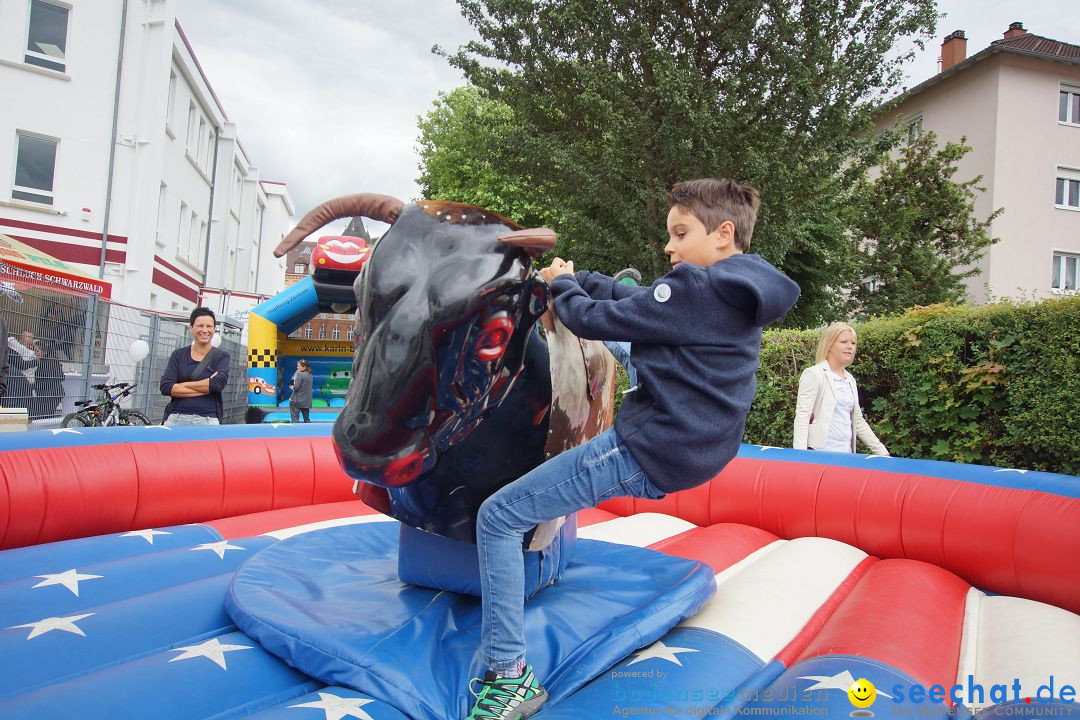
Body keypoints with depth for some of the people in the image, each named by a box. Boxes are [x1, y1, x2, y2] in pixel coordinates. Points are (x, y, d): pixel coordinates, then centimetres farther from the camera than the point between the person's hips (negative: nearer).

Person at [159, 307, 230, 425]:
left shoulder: (221, 356, 7)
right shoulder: (179, 354, 10)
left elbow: (219, 383, -11)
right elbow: (165, 387, -3)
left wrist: (182, 385, -6)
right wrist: (206, 387, -8)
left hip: (208, 419, -2)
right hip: (177, 419, 2)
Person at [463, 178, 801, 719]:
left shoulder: (695, 288, -19)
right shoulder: (742, 293, 9)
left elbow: (597, 320, -13)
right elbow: (638, 298, 19)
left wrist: (561, 287, 7)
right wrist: (576, 279, 18)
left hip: (650, 450, -10)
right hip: (703, 445, 10)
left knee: (497, 518, -5)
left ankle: (510, 675, -1)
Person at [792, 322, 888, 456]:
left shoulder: (850, 379, 16)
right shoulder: (813, 374, -4)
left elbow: (858, 421, 22)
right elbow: (802, 416, -12)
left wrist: (882, 453, 18)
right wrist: (800, 455, -23)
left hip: (846, 454, 6)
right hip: (820, 454, -6)